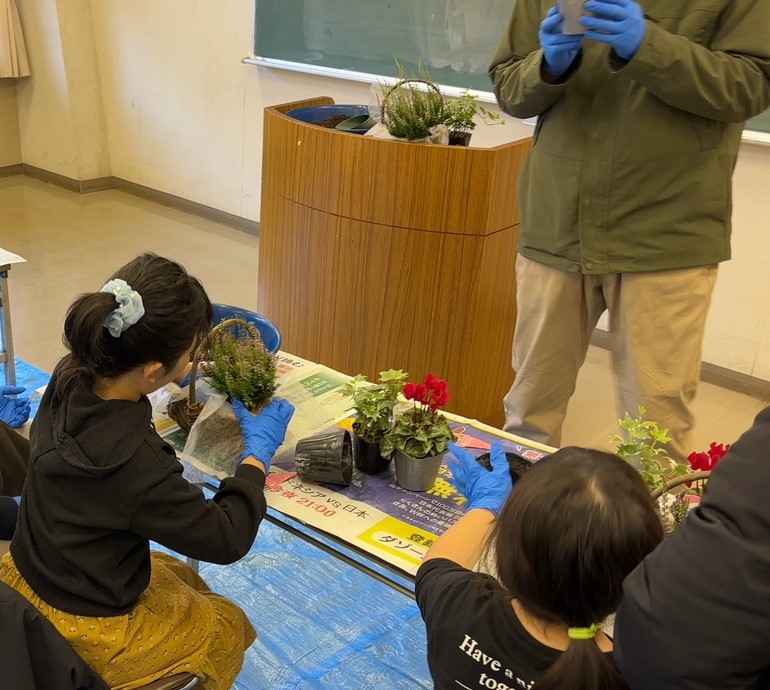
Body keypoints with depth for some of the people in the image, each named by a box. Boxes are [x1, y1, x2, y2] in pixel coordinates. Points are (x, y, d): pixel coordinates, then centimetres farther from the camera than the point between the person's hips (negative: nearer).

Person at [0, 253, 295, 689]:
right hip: (82, 631, -7)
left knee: (179, 577, 31)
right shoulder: (134, 462, -38)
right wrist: (260, 451, -11)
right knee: (227, 626, 19)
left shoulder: (70, 379, -16)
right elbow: (227, 539, -22)